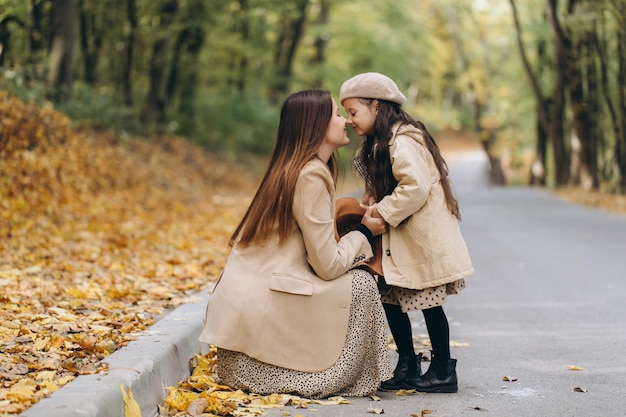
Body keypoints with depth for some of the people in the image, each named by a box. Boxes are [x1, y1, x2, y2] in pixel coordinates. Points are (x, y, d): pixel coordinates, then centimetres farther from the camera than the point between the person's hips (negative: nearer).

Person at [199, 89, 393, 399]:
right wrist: (364, 233, 1)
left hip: (243, 298, 9)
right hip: (259, 306, -9)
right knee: (361, 285, -3)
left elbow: (315, 250, 14)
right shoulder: (311, 176, -15)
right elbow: (327, 265, -14)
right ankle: (322, 378, 3)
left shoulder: (289, 169, 14)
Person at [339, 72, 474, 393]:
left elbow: (416, 188, -27)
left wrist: (382, 211, -18)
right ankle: (408, 368, 18)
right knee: (390, 297, 8)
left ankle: (443, 372, 10)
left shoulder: (402, 141, -19)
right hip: (402, 241, 10)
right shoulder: (379, 143, 14)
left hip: (425, 239, -10)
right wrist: (372, 206, 1)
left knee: (429, 303, -1)